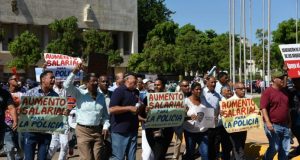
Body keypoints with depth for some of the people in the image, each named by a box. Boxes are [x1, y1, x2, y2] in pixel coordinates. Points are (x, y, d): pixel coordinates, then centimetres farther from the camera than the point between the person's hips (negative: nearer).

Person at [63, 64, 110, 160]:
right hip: (83, 130, -4)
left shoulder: (101, 96, 10)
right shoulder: (80, 94, -2)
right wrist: (74, 72, -23)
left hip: (98, 130, 4)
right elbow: (67, 85, -16)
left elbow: (105, 114, 14)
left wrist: (105, 127, 3)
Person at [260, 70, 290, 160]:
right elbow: (263, 108, -17)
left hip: (285, 125, 7)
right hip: (273, 125, -7)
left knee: (285, 149, 11)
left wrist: (289, 121, 21)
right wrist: (268, 122, -26)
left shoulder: (285, 91, 11)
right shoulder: (268, 92, -10)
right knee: (274, 148, -6)